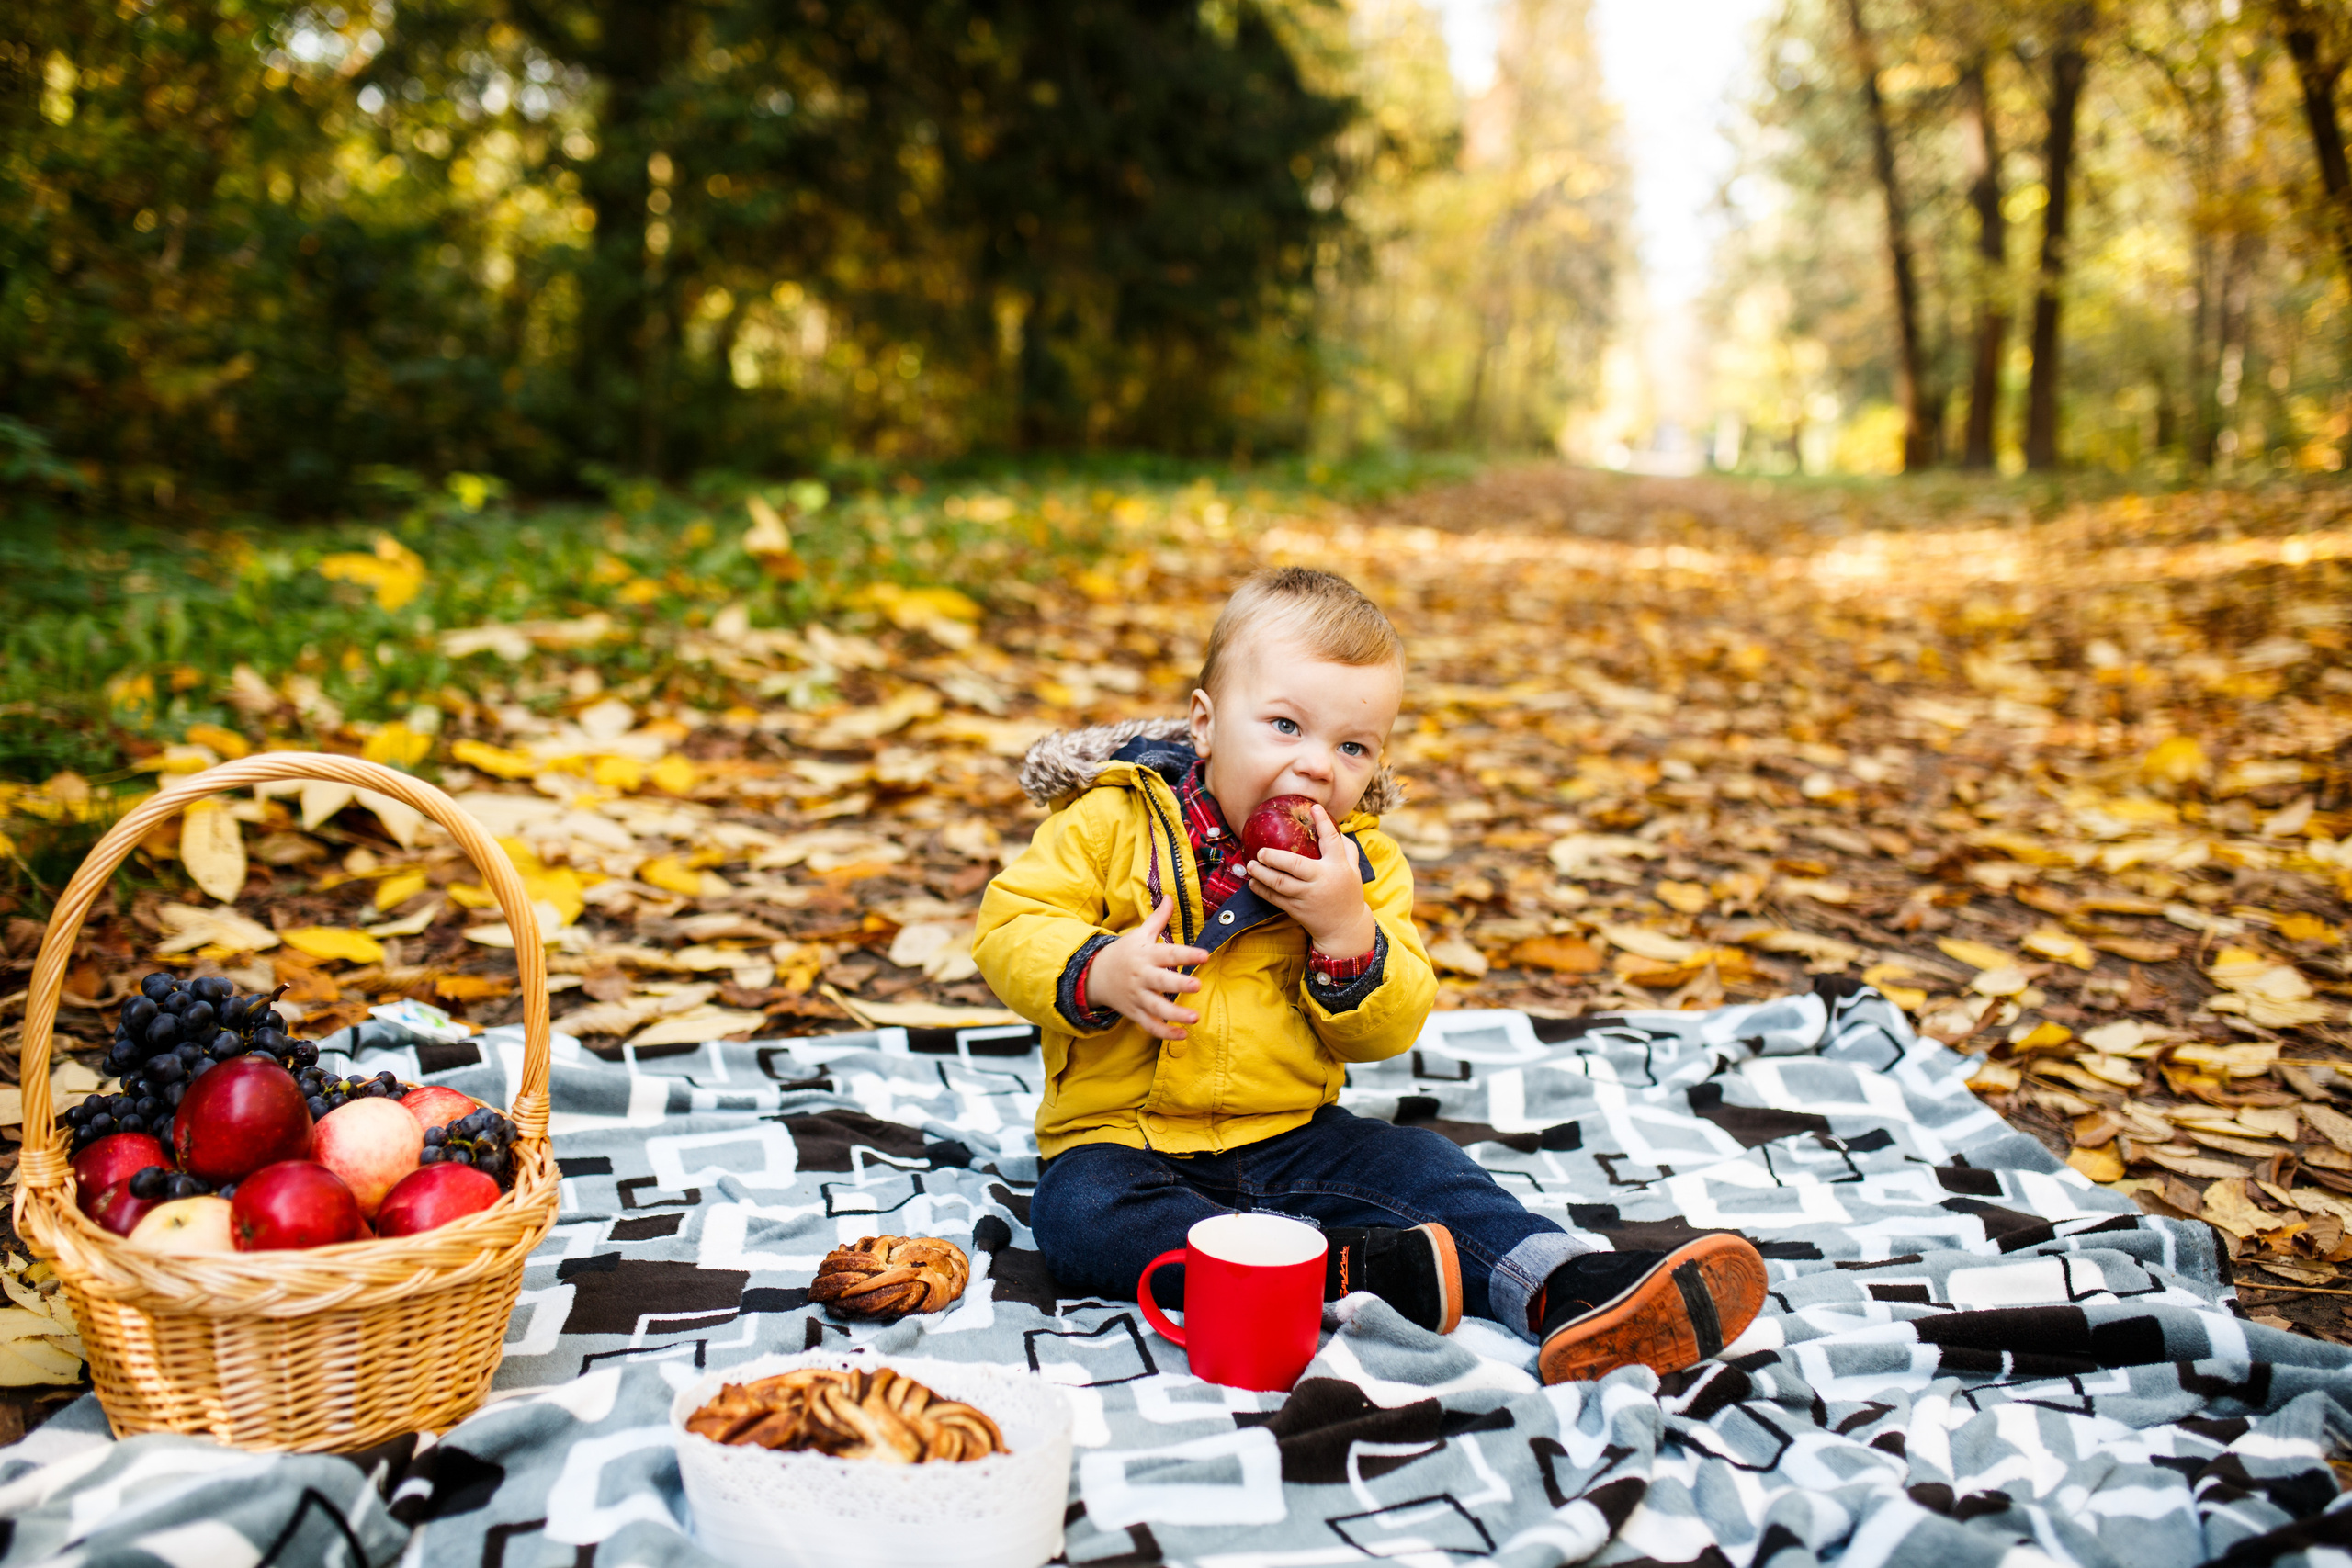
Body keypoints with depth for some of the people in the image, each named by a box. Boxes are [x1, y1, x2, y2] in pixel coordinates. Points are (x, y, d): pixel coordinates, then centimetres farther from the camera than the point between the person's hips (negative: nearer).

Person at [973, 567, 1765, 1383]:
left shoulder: (1362, 865, 1)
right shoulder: (1112, 824, -8)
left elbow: (1384, 1033, -3)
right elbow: (1008, 928, -9)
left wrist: (1345, 929, -22)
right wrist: (1099, 974, -29)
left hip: (1292, 1138, 3)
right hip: (1123, 1137, -3)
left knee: (1413, 1163, -16)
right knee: (1079, 1213, -32)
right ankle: (1348, 1267, -37)